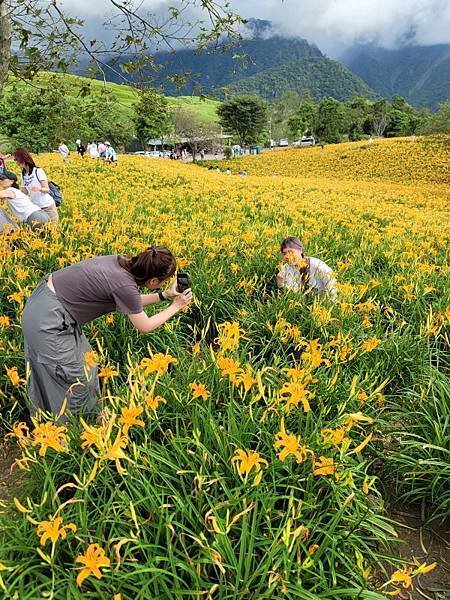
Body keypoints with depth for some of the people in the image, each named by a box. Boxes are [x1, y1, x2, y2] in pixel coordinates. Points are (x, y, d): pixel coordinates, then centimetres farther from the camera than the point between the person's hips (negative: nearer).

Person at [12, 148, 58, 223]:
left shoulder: (38, 171, -14)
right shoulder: (23, 174, 3)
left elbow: (47, 189, -15)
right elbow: (25, 191, 8)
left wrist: (39, 189, -35)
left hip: (48, 206, -5)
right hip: (35, 208, 5)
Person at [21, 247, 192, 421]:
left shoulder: (121, 262, -1)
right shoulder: (124, 284, -23)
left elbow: (131, 303, 15)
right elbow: (145, 326, -8)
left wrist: (165, 295, 12)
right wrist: (175, 307, 2)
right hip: (47, 320, -9)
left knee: (83, 360, 20)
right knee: (76, 381, 4)